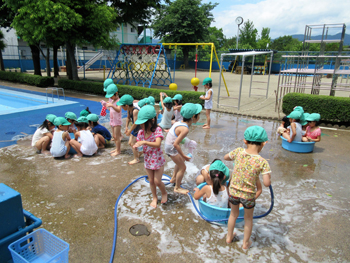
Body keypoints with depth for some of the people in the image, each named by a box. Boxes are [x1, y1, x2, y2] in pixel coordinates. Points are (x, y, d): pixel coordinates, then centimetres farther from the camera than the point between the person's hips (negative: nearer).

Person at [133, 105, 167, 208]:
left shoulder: (157, 130, -22)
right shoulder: (141, 132, -7)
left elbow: (157, 144, -36)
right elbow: (139, 144, 0)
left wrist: (144, 142, -46)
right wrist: (136, 146, -24)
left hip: (158, 160, -5)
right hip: (148, 160, 5)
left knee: (157, 181, 3)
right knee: (151, 181, 16)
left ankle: (164, 193, 34)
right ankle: (154, 198, 39)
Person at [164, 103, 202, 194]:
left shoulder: (180, 122, -4)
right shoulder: (185, 129, -30)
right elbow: (176, 144, -32)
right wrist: (184, 156, -22)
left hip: (168, 144, 9)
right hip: (171, 148, -9)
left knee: (180, 162, 29)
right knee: (182, 167, 6)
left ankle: (173, 179, 47)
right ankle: (177, 188, 23)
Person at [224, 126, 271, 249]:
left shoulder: (238, 152, -13)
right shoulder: (262, 162, -21)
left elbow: (225, 157, 5)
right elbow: (267, 183, -22)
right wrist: (267, 175, -2)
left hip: (233, 192, 3)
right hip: (249, 195, -2)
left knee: (233, 214, 29)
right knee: (248, 218, 25)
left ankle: (229, 237, 50)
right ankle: (246, 243, 44)